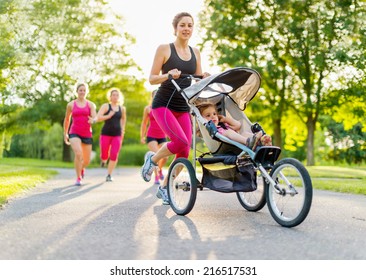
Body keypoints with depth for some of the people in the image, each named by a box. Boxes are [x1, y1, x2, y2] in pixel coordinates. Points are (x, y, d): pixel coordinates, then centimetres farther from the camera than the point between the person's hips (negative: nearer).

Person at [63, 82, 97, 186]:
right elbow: (67, 120, 19)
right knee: (78, 154, -27)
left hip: (87, 134, 2)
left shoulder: (91, 104, 6)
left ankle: (82, 168, 46)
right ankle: (78, 178, -13)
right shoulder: (71, 105, 7)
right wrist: (65, 133, 22)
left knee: (87, 160, 7)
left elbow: (95, 118, -8)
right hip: (74, 133, -2)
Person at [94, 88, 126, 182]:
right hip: (106, 133, -2)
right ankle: (104, 160, 38)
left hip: (117, 135, 2)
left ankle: (109, 175, 4)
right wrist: (109, 116, -24)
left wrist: (122, 129, 19)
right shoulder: (105, 106, -2)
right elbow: (98, 117, -14)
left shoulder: (122, 108, 9)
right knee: (104, 155, -1)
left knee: (114, 156, -9)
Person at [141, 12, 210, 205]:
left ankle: (164, 187, 19)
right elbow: (151, 79, -6)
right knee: (181, 141, -25)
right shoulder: (164, 49, -4)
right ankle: (153, 159, 5)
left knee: (185, 152, 0)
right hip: (163, 105, -5)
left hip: (183, 108, 5)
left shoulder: (195, 53, 10)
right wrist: (168, 75, -25)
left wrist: (206, 78, -10)